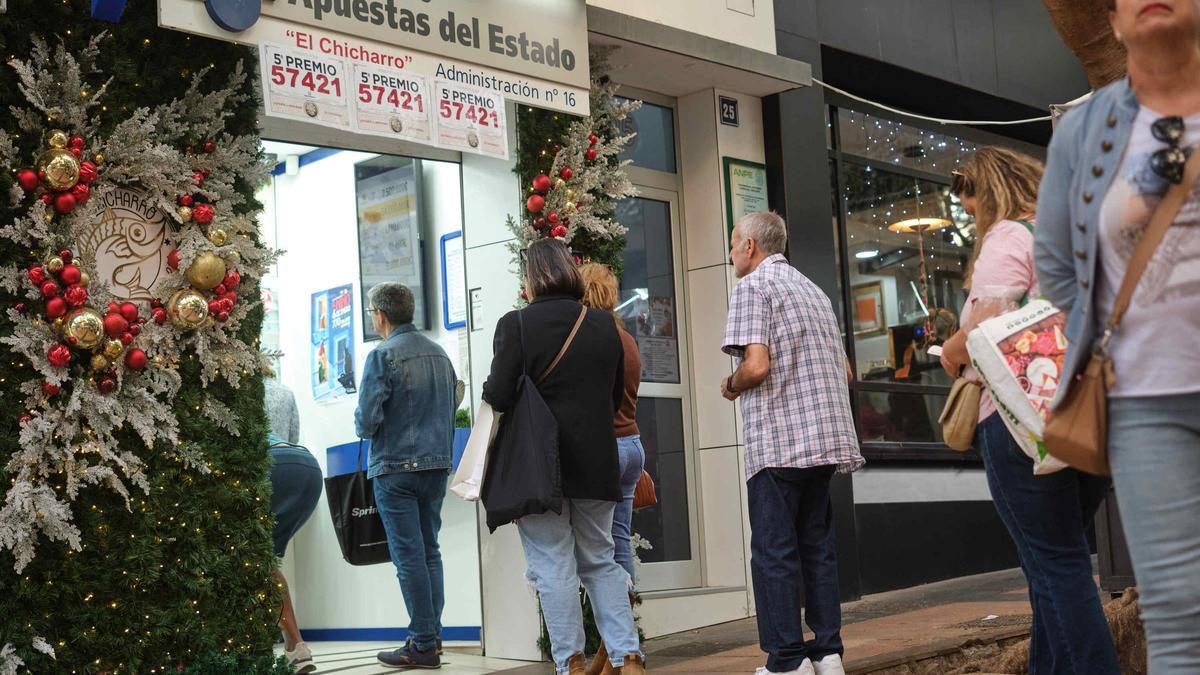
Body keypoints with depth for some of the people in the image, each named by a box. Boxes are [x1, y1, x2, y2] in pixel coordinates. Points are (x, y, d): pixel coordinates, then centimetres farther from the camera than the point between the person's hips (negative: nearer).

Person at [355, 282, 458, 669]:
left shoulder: (383, 356, -12)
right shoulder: (439, 354, 9)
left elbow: (367, 421, -15)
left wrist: (363, 425, 6)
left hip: (396, 467, -6)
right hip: (437, 464, 6)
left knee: (409, 556, -2)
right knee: (430, 552, 13)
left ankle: (424, 645, 0)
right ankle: (431, 635, 16)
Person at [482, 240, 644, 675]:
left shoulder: (516, 324, -9)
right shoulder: (604, 325, 5)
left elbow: (499, 397, -13)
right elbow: (617, 397, 12)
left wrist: (488, 389, 8)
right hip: (596, 463, 4)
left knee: (553, 566, 3)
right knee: (600, 562, 13)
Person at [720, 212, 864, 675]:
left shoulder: (753, 286, -5)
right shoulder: (814, 291, 20)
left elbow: (756, 365, -16)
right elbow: (841, 369, 19)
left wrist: (730, 386, 2)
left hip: (778, 441, -8)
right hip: (826, 438, 8)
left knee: (773, 551, -3)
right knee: (816, 545, 11)